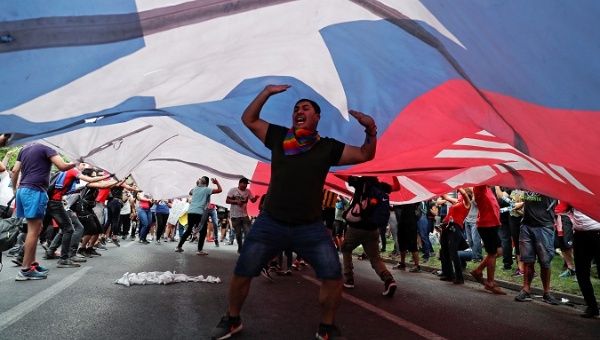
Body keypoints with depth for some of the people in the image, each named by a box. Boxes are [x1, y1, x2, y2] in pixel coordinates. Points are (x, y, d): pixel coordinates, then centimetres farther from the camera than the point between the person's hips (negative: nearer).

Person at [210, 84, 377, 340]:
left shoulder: (327, 147, 1)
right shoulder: (278, 137, 4)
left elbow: (365, 154, 3)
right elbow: (248, 119, 10)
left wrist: (371, 129, -14)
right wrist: (267, 92, 2)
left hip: (310, 227, 0)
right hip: (270, 223, 1)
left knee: (333, 277, -9)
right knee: (241, 274, 5)